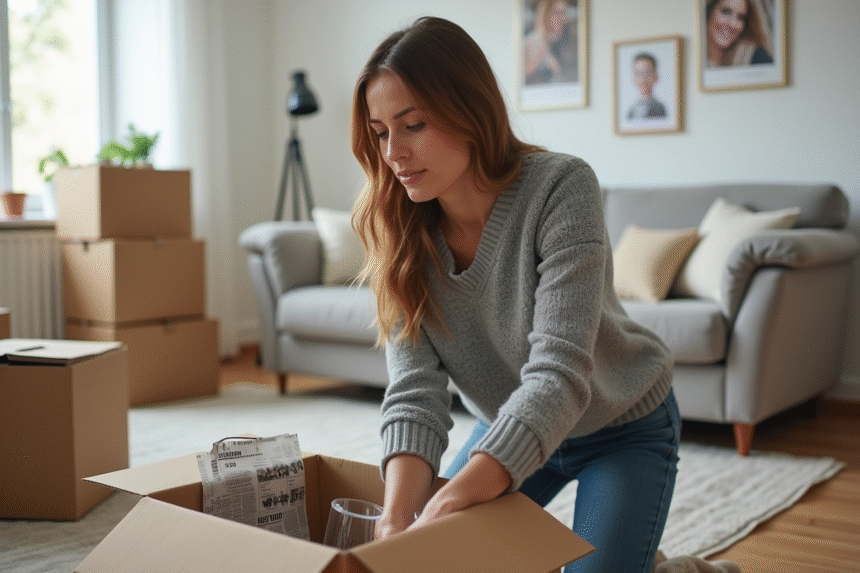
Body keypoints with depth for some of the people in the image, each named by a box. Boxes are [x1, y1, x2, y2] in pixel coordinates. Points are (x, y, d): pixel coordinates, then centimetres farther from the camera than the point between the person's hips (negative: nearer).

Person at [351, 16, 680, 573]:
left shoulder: (561, 187, -32)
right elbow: (415, 391, -25)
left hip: (624, 426, -4)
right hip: (511, 424, 5)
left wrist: (449, 504, -51)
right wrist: (398, 519, -42)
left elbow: (558, 374, -40)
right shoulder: (402, 233, -17)